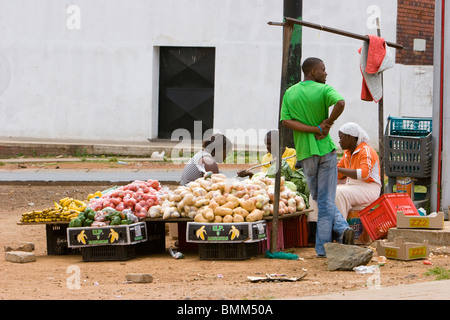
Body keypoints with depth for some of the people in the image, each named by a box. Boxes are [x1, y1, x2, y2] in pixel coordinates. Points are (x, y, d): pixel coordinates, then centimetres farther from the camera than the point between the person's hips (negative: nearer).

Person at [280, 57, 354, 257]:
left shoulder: (290, 94, 6)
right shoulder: (323, 90, -7)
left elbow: (285, 121, -7)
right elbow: (340, 103, -27)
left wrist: (316, 129, -10)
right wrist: (327, 124, -13)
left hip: (305, 153, 3)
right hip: (325, 149, -3)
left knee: (320, 198, 14)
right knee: (326, 200, 4)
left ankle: (342, 228, -2)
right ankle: (323, 248, -3)